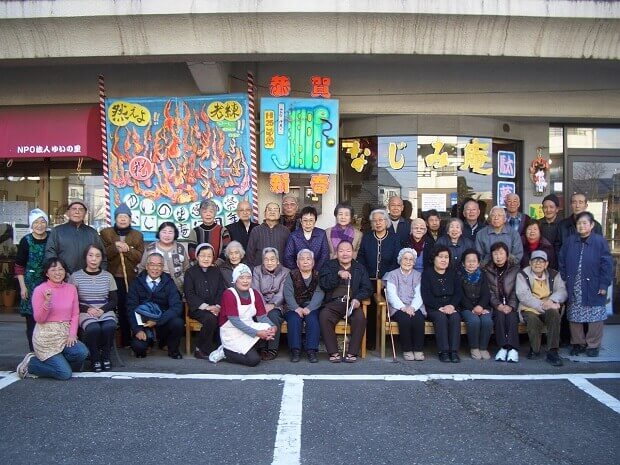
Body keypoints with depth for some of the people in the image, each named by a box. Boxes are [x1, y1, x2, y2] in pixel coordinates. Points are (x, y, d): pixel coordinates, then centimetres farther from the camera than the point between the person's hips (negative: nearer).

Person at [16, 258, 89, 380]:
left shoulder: (71, 288, 4)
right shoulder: (40, 290, -7)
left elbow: (75, 314, 3)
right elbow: (39, 319, -10)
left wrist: (72, 334, -11)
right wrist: (47, 302, -26)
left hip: (65, 333, 5)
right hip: (46, 336, -4)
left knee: (82, 353, -25)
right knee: (65, 373, -15)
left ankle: (58, 361, 6)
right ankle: (30, 363, 10)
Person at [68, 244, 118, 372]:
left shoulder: (108, 276, 10)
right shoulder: (75, 277, 5)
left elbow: (114, 300, 9)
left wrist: (102, 310, -11)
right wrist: (88, 309, -13)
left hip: (105, 311, 2)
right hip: (85, 312, -2)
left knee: (109, 326, -32)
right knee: (93, 328, -34)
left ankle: (105, 357, -9)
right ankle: (95, 359, -12)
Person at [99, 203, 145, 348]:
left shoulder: (137, 235, 12)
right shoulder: (105, 233, 9)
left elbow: (139, 256, 2)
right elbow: (101, 254, -2)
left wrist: (127, 250, -14)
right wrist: (115, 248, -17)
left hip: (129, 278, 1)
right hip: (111, 277, 0)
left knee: (126, 309, -1)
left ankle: (126, 340, 9)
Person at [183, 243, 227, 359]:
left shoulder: (216, 272, 17)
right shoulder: (190, 272, 6)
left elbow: (221, 292, 12)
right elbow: (189, 294, -2)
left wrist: (218, 306, -8)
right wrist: (205, 306, -14)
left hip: (214, 308, 3)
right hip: (197, 308, -3)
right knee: (210, 318, -34)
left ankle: (217, 346, -10)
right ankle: (200, 349, -15)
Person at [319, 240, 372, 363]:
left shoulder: (360, 268, 19)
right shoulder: (329, 265, 14)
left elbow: (367, 288, 9)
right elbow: (323, 284, -2)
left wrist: (358, 299, -11)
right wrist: (338, 274, -16)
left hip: (352, 303, 1)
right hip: (333, 303, 0)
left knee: (360, 317, -30)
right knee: (323, 316, -31)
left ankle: (352, 353, -18)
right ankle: (333, 352, -20)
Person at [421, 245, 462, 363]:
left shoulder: (452, 273, 14)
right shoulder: (427, 273, 2)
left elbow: (458, 293, 7)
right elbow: (426, 297, -6)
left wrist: (451, 306, -12)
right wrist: (440, 307, -17)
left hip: (451, 307, 3)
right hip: (433, 308, -3)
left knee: (455, 316, -28)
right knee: (441, 317, -32)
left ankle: (454, 351, -28)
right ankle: (443, 351, -29)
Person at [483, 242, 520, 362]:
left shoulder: (515, 269, 6)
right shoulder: (487, 270, 8)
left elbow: (516, 290, -2)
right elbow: (489, 291, 0)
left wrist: (511, 306, -15)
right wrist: (498, 305, -15)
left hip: (511, 305, 0)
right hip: (496, 306, 0)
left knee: (511, 316, -29)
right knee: (499, 315, -29)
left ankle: (513, 348, -31)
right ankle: (503, 347, -29)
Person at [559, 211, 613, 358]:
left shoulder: (600, 241, -6)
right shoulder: (570, 241, 4)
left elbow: (607, 264, -7)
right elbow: (562, 261, 8)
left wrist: (604, 284, -10)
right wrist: (564, 279, 3)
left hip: (593, 288, -3)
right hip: (574, 288, 3)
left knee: (595, 317, 5)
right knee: (574, 317, 10)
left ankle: (593, 345, 20)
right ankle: (578, 343, 25)